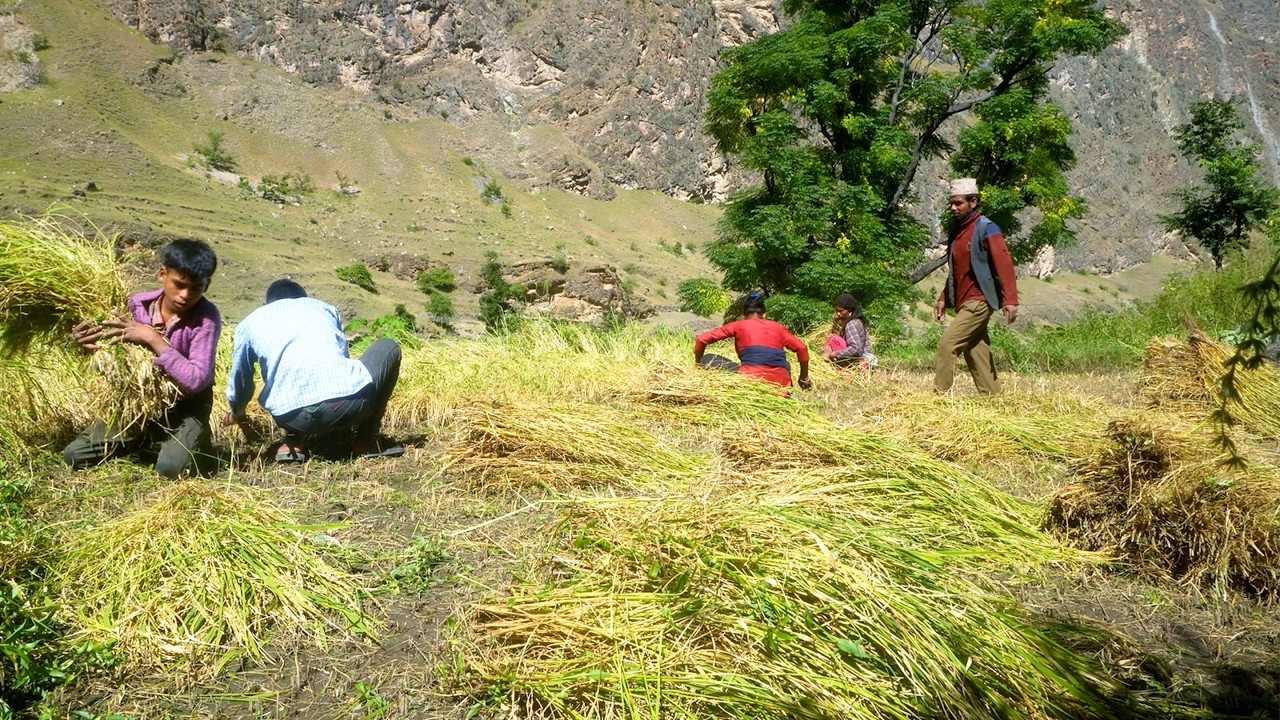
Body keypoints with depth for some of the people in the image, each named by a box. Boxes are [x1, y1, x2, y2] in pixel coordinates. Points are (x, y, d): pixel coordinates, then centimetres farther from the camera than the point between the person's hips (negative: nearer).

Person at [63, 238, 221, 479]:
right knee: (73, 456, -4)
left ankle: (194, 440, 7)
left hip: (186, 405, -4)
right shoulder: (139, 304, -10)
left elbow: (196, 381, -31)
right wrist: (91, 344, -17)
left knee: (170, 467, -28)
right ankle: (145, 440, 20)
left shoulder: (207, 318, -23)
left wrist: (153, 339, -33)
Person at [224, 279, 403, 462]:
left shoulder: (249, 323, 27)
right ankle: (366, 440, 20)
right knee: (388, 347, 29)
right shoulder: (326, 308, 29)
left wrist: (236, 413, 61)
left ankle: (294, 442, 15)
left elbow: (240, 381, 38)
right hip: (350, 403, -2)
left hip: (294, 417, 2)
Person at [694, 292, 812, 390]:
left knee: (708, 360, 14)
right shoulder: (777, 327, 21)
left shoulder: (738, 325, 15)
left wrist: (699, 366, 25)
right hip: (780, 383, 2)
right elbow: (801, 348, 12)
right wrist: (804, 378, 22)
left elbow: (701, 339, 11)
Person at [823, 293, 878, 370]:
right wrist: (835, 321, 2)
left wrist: (836, 354, -24)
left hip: (858, 360, -10)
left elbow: (855, 348, -28)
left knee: (832, 339, -17)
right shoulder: (857, 320, 9)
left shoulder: (851, 325, -19)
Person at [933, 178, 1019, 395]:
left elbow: (1004, 265, -17)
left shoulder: (986, 229, -10)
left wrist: (1010, 300, -25)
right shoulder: (957, 230, 14)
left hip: (979, 302, -8)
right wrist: (943, 299, 16)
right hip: (963, 303, 8)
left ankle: (940, 394, -14)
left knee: (947, 344, -16)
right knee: (976, 353, 9)